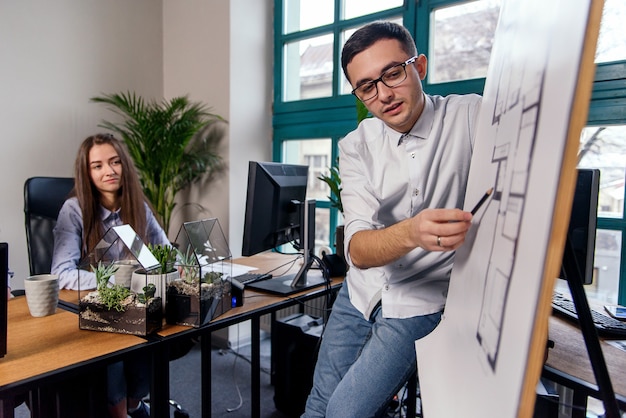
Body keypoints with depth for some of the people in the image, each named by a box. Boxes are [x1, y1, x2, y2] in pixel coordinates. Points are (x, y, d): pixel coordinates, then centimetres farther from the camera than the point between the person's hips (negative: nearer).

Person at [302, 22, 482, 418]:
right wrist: (411, 232, -39)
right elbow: (357, 249, -19)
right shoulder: (356, 146, -6)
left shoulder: (472, 117, -10)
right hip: (362, 291, 4)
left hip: (424, 301, -3)